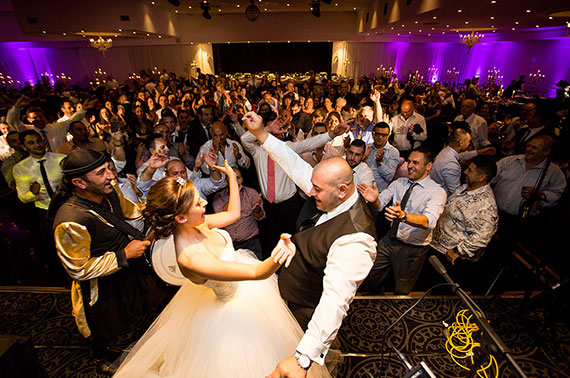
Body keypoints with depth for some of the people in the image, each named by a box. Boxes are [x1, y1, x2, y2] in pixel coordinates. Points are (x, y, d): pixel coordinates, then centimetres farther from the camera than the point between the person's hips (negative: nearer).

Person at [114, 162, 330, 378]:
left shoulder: (194, 224, -17)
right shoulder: (189, 258, -40)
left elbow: (233, 214, 0)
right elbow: (257, 273, -41)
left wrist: (232, 177, -1)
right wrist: (275, 259, -62)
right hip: (237, 304, -8)